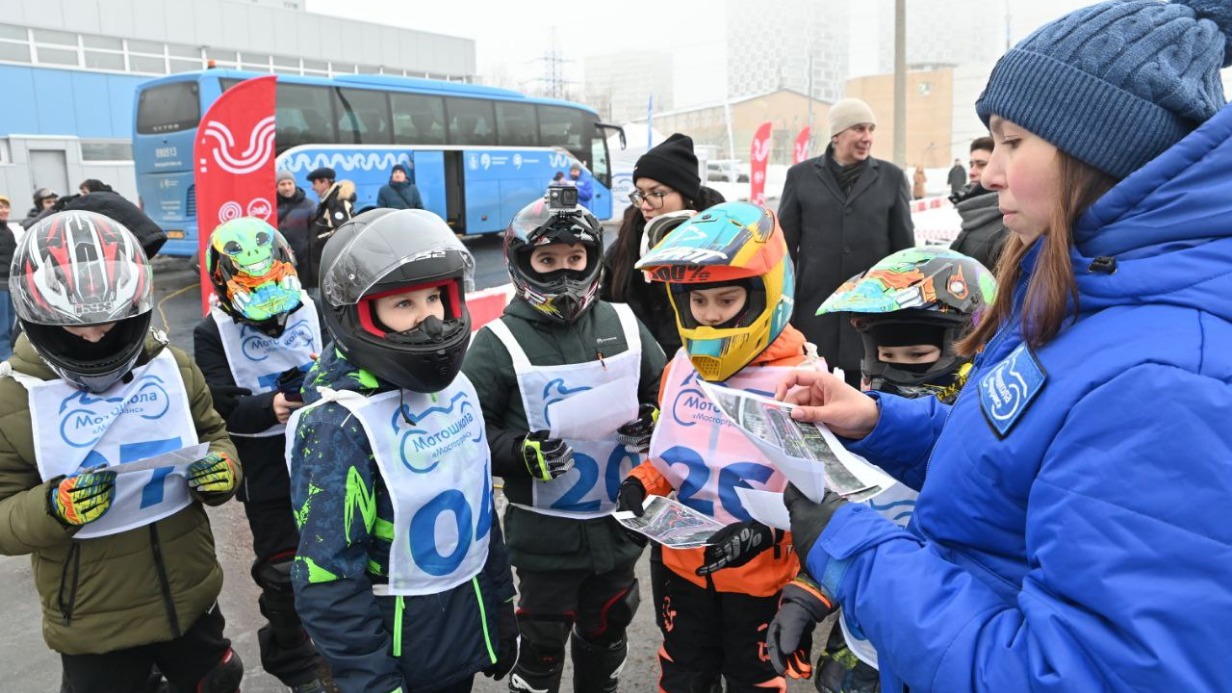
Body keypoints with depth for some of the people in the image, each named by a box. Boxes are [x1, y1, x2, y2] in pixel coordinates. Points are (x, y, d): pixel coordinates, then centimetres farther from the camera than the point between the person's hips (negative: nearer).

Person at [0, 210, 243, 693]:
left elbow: (213, 437, 8)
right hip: (92, 625, -3)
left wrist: (222, 468, -15)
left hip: (190, 598, 3)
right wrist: (53, 508, -30)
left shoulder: (171, 366, -3)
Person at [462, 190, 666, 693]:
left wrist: (653, 421, -9)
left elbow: (663, 392, 11)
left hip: (618, 523, 4)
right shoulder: (500, 343, -12)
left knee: (606, 637, 25)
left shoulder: (624, 325, -1)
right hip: (544, 533, -4)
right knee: (542, 647, 14)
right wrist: (520, 453, -25)